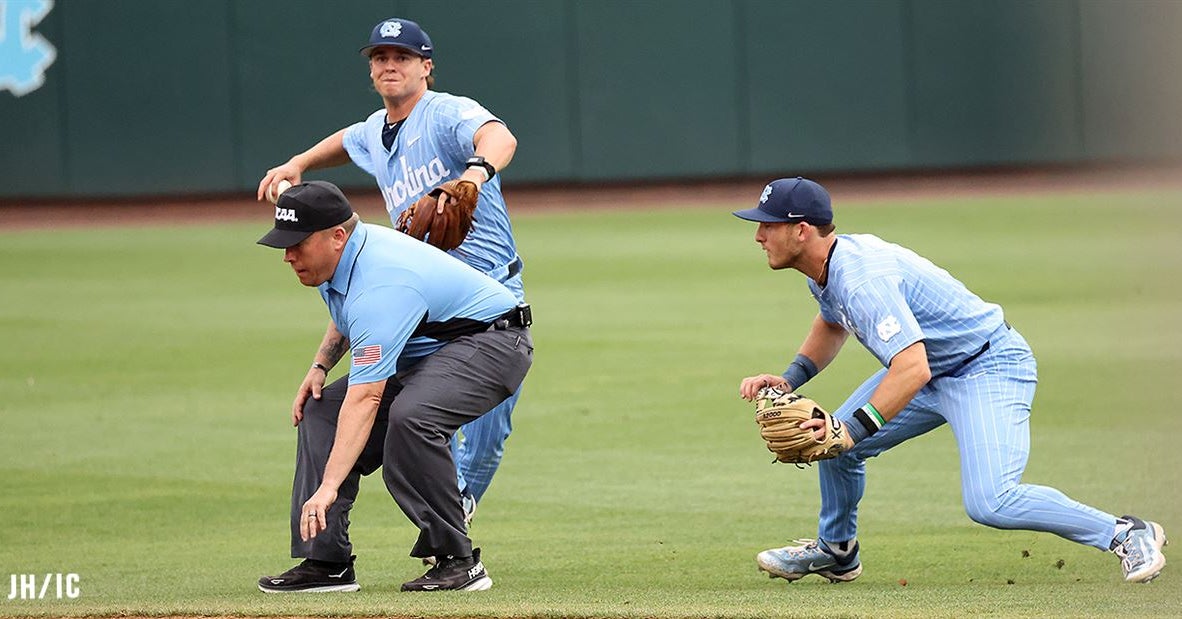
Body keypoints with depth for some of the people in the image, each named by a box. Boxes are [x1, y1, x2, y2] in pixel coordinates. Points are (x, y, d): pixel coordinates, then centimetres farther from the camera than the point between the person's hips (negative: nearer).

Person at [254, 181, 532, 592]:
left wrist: (328, 488, -45)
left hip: (490, 343, -11)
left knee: (410, 417, -36)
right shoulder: (337, 256, -4)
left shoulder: (379, 287, -34)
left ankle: (457, 561, -25)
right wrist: (320, 365, 3)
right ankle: (326, 562, -3)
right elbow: (345, 319, 22)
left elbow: (364, 398, -40)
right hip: (424, 353, 11)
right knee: (321, 410, 1)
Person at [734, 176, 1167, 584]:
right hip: (933, 370, 10)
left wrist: (855, 428, -41)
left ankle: (1126, 534, -13)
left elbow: (913, 369, -39)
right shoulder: (825, 268, 1)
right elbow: (833, 324, 25)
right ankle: (835, 551, 33)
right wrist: (790, 379, 10)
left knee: (989, 503, -25)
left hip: (990, 368, -10)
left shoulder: (861, 279, -30)